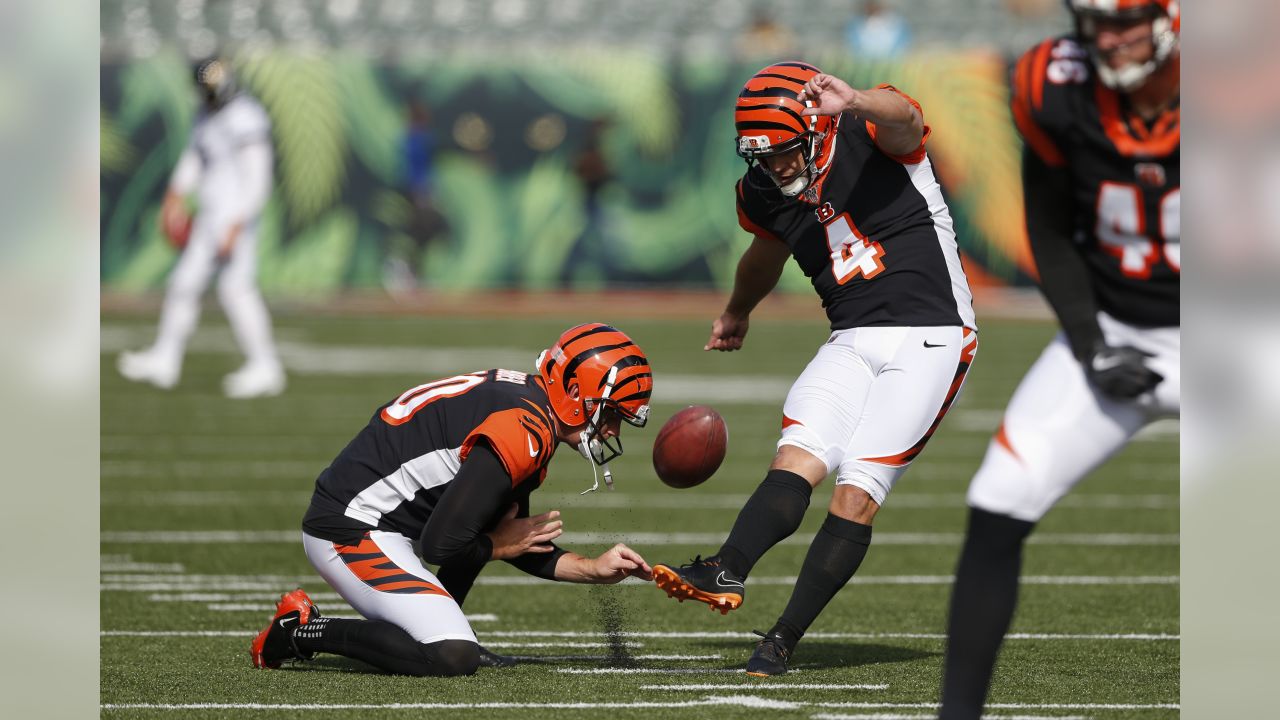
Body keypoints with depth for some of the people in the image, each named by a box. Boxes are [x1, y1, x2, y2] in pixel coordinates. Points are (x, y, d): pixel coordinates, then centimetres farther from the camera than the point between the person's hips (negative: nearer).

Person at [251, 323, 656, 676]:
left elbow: (515, 542, 21)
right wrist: (502, 545, -4)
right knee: (453, 660, -19)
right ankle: (303, 631, -8)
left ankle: (442, 628, 16)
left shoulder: (527, 405, 12)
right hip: (350, 532, -10)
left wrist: (593, 569, 12)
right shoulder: (521, 434, -20)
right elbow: (439, 545, -23)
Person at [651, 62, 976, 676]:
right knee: (798, 457, -18)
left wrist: (855, 103, -59)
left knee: (858, 488, -14)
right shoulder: (765, 194, 6)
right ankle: (727, 572, -38)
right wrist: (737, 311, 48)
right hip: (852, 342, 6)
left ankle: (782, 641, -15)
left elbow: (905, 119, -36)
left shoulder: (868, 136, -11)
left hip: (930, 337, -6)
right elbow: (766, 253, 29)